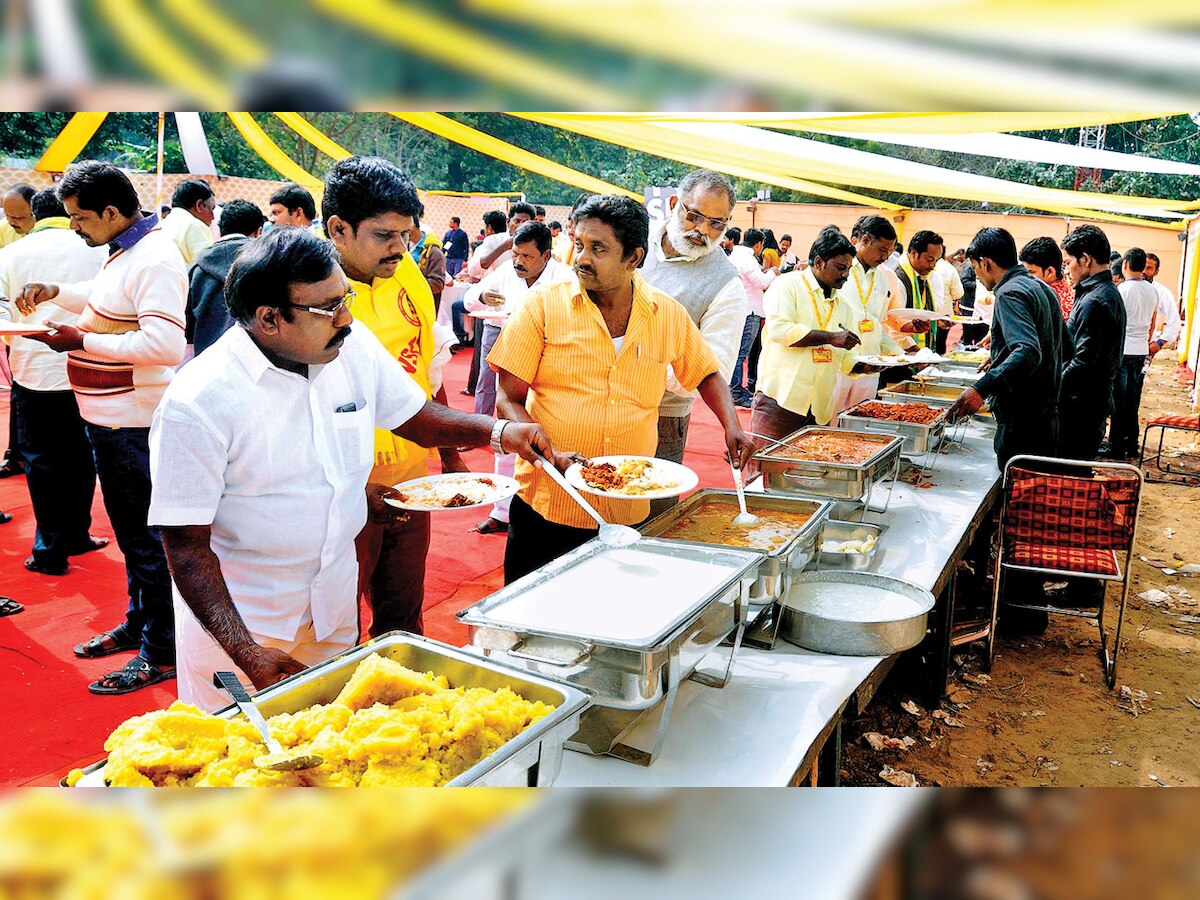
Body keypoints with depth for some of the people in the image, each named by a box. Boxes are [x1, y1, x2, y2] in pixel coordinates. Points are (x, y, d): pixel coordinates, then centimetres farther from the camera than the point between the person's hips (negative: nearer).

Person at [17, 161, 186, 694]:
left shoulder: (154, 260, -19)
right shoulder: (123, 251, 12)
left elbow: (165, 344, -29)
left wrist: (82, 341, -22)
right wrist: (55, 293, 15)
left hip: (136, 426, -10)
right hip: (111, 421, 10)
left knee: (148, 540, -2)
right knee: (130, 533, 21)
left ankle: (161, 653, 9)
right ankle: (138, 623, 37)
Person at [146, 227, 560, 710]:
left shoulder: (354, 345, -6)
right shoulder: (198, 402, -22)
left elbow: (419, 417, 7)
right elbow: (185, 543, -20)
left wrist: (498, 431, -12)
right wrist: (247, 653, -27)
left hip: (335, 605, 6)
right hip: (238, 619, -5)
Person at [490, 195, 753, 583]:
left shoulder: (670, 315, 3)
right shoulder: (543, 306, -4)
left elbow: (706, 374, 20)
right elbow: (508, 398, -4)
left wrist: (732, 427, 2)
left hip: (629, 513, 2)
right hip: (547, 506, -2)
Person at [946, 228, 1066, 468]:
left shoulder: (1010, 293, -15)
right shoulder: (1042, 288, 15)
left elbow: (1028, 352, -29)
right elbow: (1064, 343, 25)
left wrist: (981, 389, -40)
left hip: (1021, 418, -10)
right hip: (1047, 414, 10)